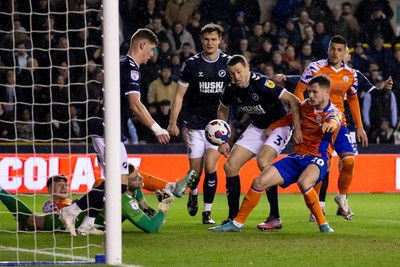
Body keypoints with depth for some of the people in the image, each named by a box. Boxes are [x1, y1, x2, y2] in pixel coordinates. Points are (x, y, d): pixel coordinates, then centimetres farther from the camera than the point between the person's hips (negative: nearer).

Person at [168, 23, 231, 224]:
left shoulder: (228, 63, 0)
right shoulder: (191, 64, -2)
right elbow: (179, 95, 2)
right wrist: (173, 122, -7)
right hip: (195, 124, 0)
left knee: (210, 167, -13)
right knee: (195, 172, 2)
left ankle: (207, 212, -2)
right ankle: (193, 193, 36)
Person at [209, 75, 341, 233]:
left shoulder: (334, 113, -9)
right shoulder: (306, 106, 9)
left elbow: (333, 124, -35)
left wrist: (329, 125, -57)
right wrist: (272, 127, 28)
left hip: (317, 160, -6)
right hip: (296, 158, 6)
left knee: (303, 182, -40)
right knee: (259, 182, -7)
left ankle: (323, 224, -23)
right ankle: (237, 223, 6)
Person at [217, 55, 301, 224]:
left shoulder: (262, 83, -27)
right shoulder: (231, 90, -7)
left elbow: (293, 101, -26)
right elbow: (222, 110, 14)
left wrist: (297, 129, -31)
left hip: (279, 125, -7)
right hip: (257, 127, 7)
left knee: (263, 162, -30)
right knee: (230, 166, -3)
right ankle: (233, 218, 6)